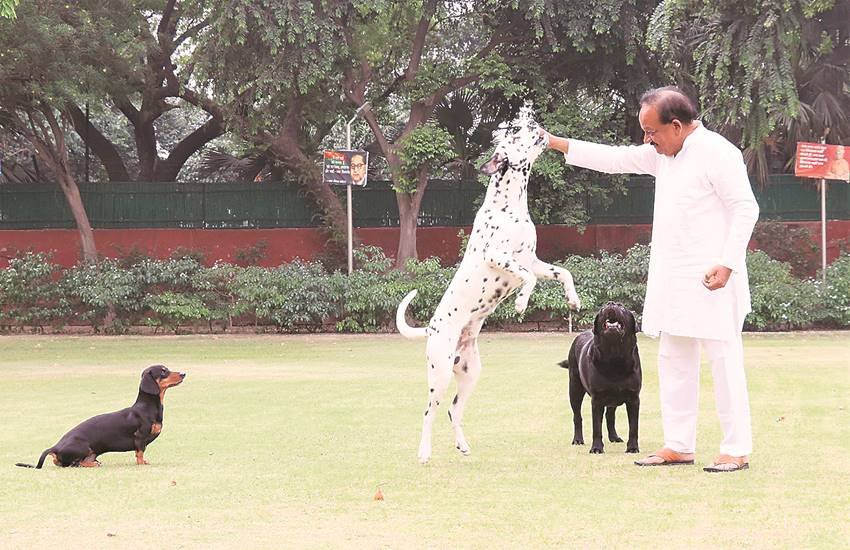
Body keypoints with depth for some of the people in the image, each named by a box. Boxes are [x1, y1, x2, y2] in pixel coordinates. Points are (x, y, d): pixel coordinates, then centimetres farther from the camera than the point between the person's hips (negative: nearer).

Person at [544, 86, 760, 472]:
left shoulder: (717, 153, -13)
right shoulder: (664, 154, 13)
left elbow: (746, 208, -15)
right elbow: (615, 159, 18)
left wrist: (727, 264, -21)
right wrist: (556, 144, 14)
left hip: (711, 280, -9)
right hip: (673, 280, 9)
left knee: (723, 359, -7)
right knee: (674, 361, 11)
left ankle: (737, 450, -4)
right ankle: (679, 445, 18)